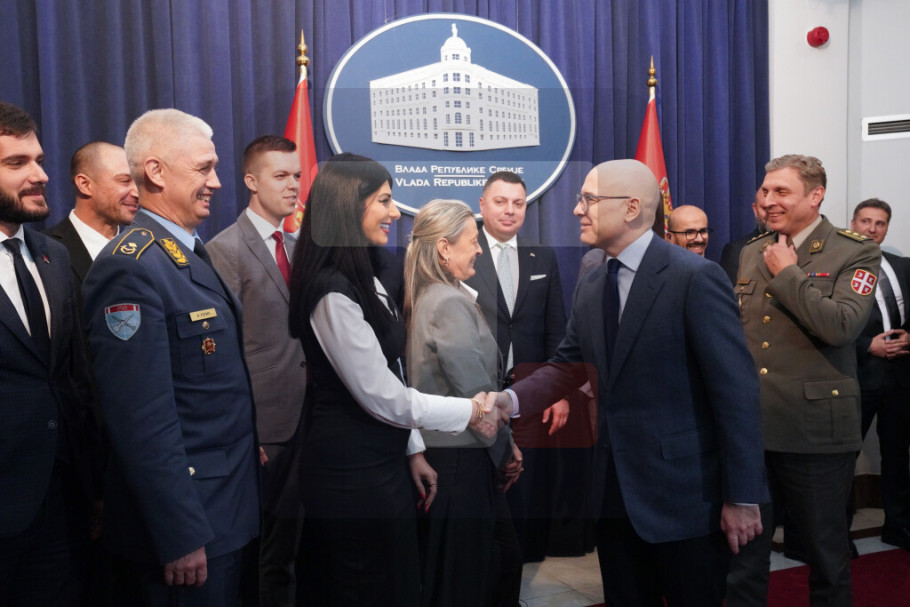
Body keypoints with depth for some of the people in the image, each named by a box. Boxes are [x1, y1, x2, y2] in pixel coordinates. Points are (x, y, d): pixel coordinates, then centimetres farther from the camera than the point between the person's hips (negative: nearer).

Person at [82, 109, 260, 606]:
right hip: (186, 516, -9)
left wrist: (247, 446, 15)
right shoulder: (132, 268, -21)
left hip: (227, 502, 9)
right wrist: (181, 538, -22)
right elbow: (143, 421, -24)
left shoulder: (191, 253, 8)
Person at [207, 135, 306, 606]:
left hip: (302, 420, 7)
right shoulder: (226, 249, -11)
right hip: (259, 425, -7)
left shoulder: (297, 248, 12)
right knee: (250, 545, 8)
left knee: (286, 538, 20)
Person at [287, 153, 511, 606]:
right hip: (353, 471, -9)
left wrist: (413, 451, 13)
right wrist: (470, 411, -10)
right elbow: (381, 396, -21)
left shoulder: (362, 279, 8)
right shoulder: (333, 293, -22)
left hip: (379, 459, 9)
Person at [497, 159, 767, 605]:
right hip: (615, 495, 7)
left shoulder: (695, 277, -15)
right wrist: (511, 399, -8)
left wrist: (742, 497, -15)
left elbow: (736, 389, -15)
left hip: (685, 496, -6)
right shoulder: (590, 287, 8)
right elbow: (567, 366, 11)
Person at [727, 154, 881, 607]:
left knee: (826, 555, 12)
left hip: (815, 429, -4)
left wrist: (787, 274, -14)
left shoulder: (856, 253, -5)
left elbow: (841, 325, -22)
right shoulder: (751, 252, 12)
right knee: (743, 555, 11)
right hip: (748, 425, 4)